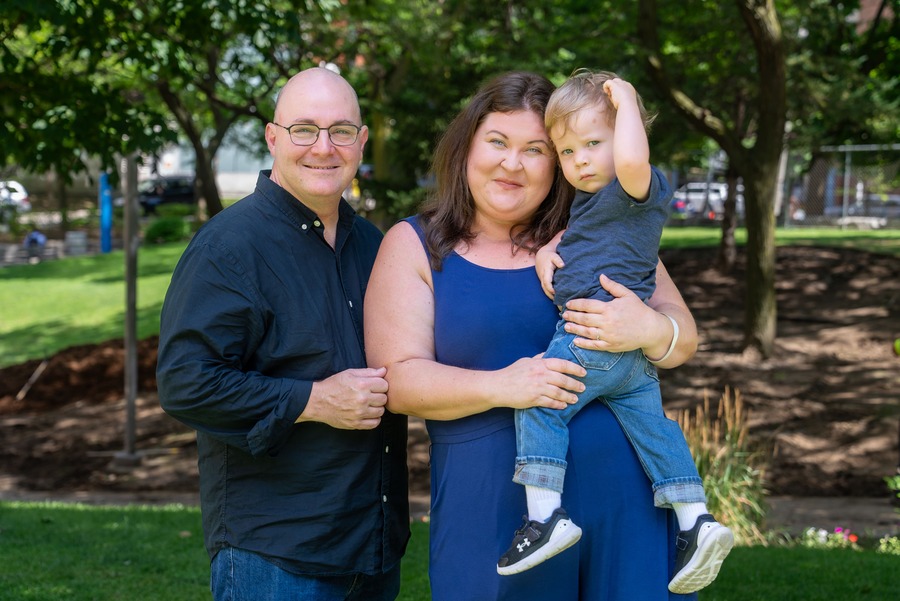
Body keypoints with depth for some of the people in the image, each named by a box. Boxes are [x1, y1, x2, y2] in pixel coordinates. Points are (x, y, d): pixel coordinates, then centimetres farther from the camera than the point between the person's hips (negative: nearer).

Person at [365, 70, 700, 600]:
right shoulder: (413, 246, 5)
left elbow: (684, 336, 8)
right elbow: (397, 379, -4)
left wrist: (648, 329, -16)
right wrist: (499, 387, -19)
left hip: (621, 493, 2)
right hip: (492, 508, -2)